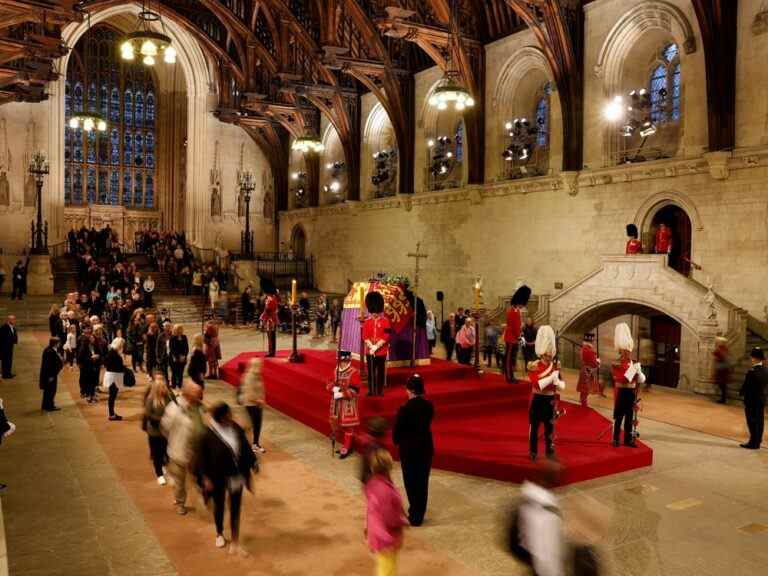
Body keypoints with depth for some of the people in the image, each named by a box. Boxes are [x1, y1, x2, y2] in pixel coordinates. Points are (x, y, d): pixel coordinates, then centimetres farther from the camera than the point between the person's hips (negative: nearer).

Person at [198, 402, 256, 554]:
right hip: (218, 478, -2)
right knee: (219, 507, 20)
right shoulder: (209, 435, -21)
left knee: (235, 508, 9)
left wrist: (252, 461, 4)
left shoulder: (236, 429, -10)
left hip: (236, 477, 2)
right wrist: (206, 478, -11)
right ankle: (219, 534, 47)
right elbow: (203, 458, -12)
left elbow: (245, 447, 4)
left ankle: (235, 542, 22)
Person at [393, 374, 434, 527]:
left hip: (409, 450, -4)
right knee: (422, 481, 15)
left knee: (411, 481, 12)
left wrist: (398, 442, 5)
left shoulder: (405, 409, -22)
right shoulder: (429, 406, -7)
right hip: (426, 448, 5)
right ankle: (418, 514, 26)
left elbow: (396, 431, -12)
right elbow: (426, 424, 4)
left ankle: (415, 514, 23)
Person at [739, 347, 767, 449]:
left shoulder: (752, 372, -23)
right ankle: (758, 440, 25)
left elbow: (745, 386, -17)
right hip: (762, 399, 7)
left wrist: (741, 393, -1)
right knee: (759, 421, 15)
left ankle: (753, 443, 5)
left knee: (752, 422, 1)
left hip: (751, 400, -7)